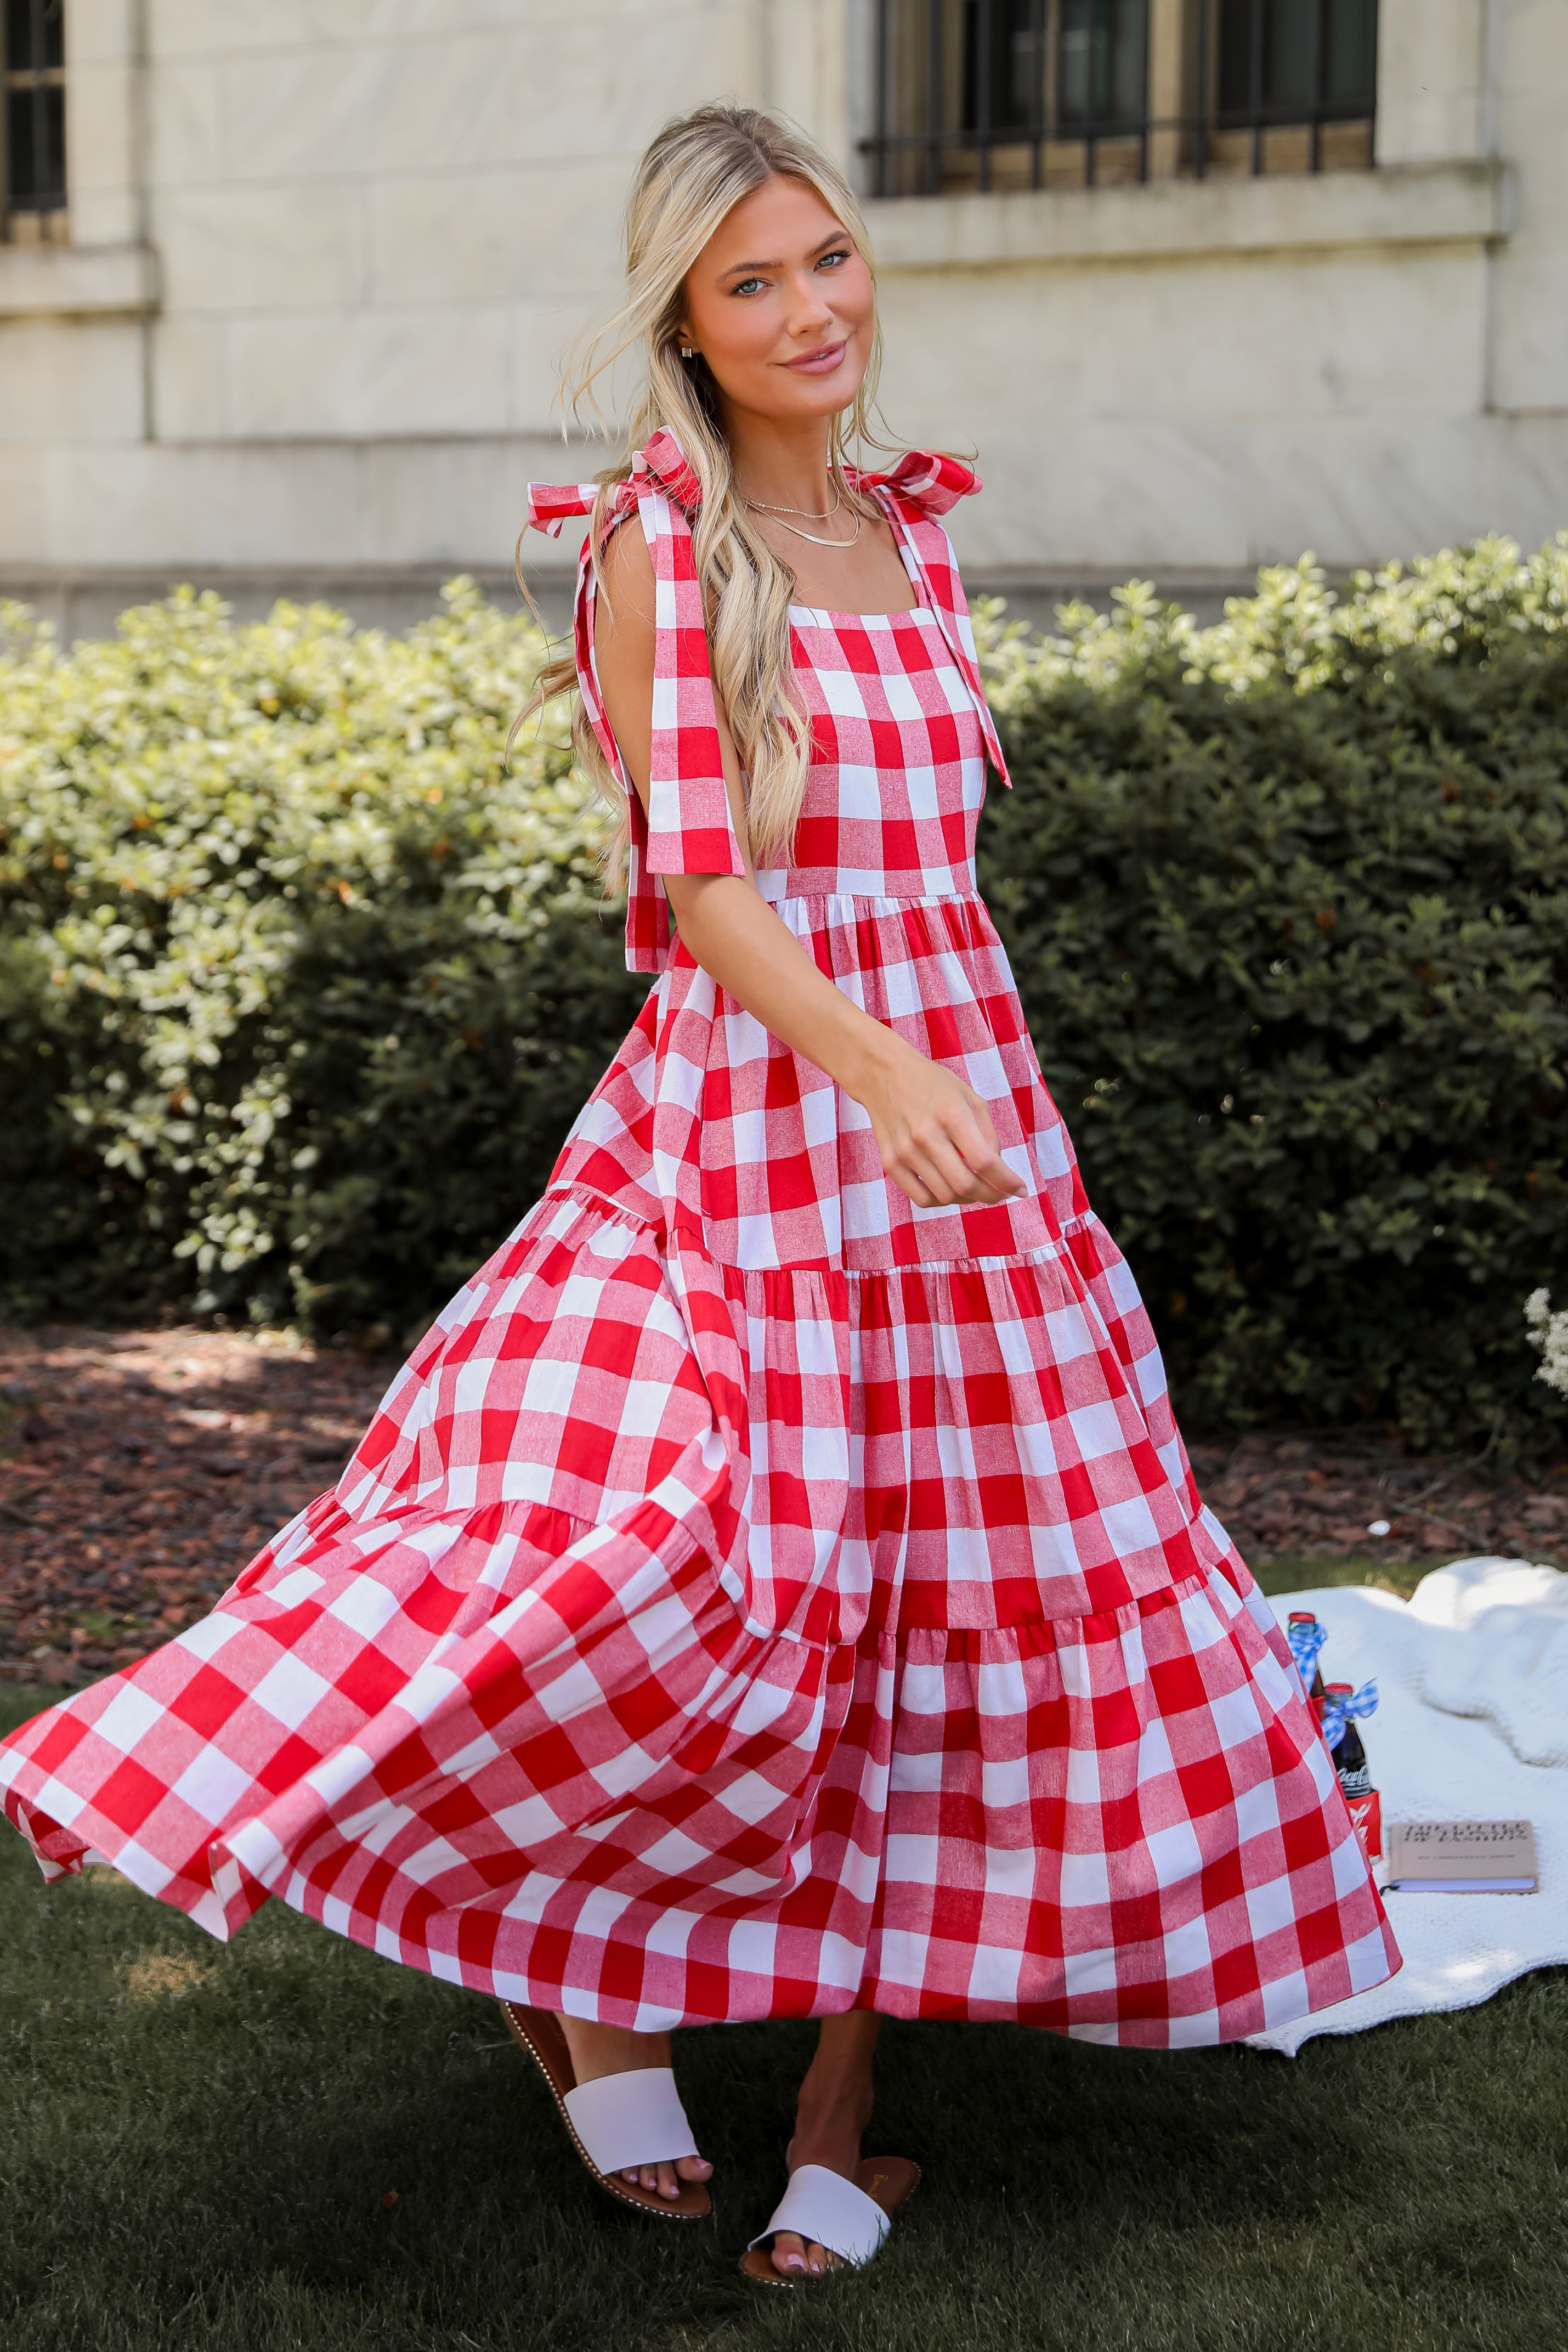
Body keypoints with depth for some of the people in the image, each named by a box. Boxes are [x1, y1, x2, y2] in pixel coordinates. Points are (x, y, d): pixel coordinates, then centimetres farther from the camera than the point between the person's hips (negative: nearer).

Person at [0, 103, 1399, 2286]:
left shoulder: (909, 533, 12)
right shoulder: (653, 545, -7)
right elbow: (699, 881, -17)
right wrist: (873, 1069, -32)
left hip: (956, 1111, 6)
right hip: (747, 1113, -6)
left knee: (942, 1601, 5)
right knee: (666, 1553, -18)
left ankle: (845, 2107, 18)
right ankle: (580, 1973, 12)